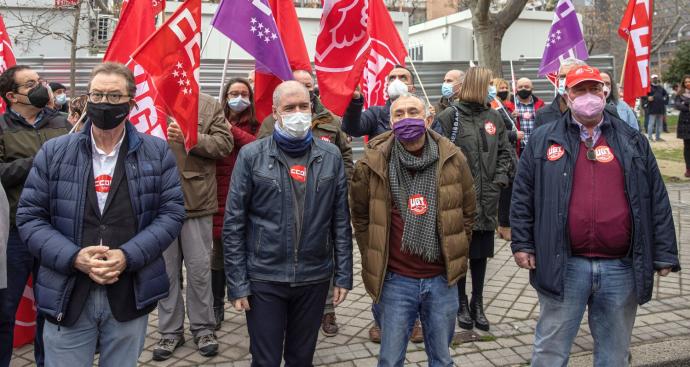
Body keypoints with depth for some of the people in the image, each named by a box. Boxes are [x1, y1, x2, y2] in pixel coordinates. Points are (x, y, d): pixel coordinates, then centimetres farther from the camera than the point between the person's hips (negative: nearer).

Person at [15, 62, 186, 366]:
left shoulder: (156, 152, 2)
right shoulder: (53, 152, 3)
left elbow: (171, 212, -3)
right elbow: (29, 216, 0)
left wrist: (128, 256, -16)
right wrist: (74, 257, -15)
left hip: (131, 295, 0)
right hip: (67, 296, 0)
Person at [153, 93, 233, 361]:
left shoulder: (209, 106, 4)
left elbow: (224, 143, -5)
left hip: (196, 200, -1)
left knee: (199, 268, 8)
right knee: (166, 270, 10)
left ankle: (203, 328, 23)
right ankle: (170, 331, 24)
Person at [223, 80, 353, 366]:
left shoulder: (330, 156, 2)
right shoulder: (251, 156, -5)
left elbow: (341, 222, 5)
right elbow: (233, 225, -4)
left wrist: (343, 275, 2)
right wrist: (237, 283, -7)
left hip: (315, 278, 2)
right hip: (264, 279, -2)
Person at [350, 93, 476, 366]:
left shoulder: (452, 158, -3)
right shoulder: (373, 162, -7)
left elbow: (467, 211, 11)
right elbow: (360, 215, 8)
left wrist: (456, 252, 11)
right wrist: (374, 258, 8)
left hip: (442, 278, 2)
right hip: (395, 280, -1)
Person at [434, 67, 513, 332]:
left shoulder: (493, 117, 10)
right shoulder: (450, 117, -6)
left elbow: (504, 152, 14)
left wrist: (500, 179, 1)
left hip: (486, 199, 5)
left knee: (481, 251, 11)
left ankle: (478, 303, 24)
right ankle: (462, 304, 20)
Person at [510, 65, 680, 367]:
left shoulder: (633, 141, 8)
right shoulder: (543, 140, 4)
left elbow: (657, 200, 8)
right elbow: (523, 196, 4)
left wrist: (664, 255, 5)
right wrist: (522, 244, -1)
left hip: (621, 267, 2)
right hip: (563, 265, -1)